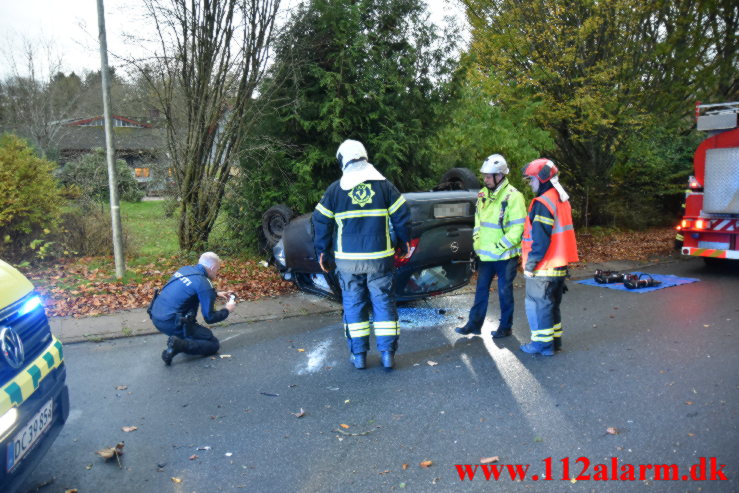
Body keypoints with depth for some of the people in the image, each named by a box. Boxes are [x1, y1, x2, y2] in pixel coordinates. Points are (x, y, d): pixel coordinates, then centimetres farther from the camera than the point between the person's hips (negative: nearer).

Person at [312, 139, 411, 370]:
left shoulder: (335, 189, 1)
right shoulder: (384, 184, 1)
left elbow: (321, 221, 4)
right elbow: (401, 215, 2)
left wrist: (322, 251, 15)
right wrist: (405, 241, 17)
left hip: (348, 259, 0)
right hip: (379, 257, 0)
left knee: (353, 305, 10)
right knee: (384, 303, 8)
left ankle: (359, 354, 16)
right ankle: (387, 353, 10)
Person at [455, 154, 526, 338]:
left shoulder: (513, 196, -15)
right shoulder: (483, 194, 7)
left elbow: (517, 229, -18)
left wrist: (498, 246, -17)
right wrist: (477, 245, 8)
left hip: (505, 255, -7)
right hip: (486, 254, 7)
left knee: (505, 292, 6)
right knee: (481, 289, 14)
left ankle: (505, 327, 21)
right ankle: (474, 323, 24)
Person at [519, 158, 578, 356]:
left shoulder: (543, 203, -17)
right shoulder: (562, 200, 13)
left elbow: (540, 238, -22)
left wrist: (531, 262, -17)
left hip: (543, 268, -9)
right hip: (559, 265, 9)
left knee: (538, 304, 0)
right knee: (552, 304, 18)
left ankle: (542, 344, 7)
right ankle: (555, 340, 27)